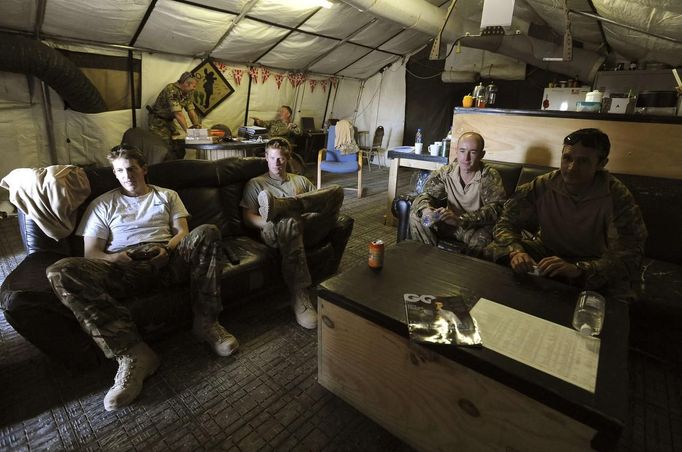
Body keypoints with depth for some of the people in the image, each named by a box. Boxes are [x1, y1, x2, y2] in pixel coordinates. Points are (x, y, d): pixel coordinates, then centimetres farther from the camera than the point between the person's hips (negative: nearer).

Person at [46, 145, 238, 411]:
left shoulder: (167, 196, 25)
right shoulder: (103, 204, 22)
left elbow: (182, 231, 13)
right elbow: (90, 253, 12)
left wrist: (168, 249, -10)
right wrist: (116, 258, -12)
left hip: (166, 260, 0)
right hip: (123, 267, 1)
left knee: (207, 232, -29)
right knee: (60, 272, -29)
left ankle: (206, 323, -24)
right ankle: (131, 354, -34)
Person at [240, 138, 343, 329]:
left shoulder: (300, 180, 32)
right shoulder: (255, 184, 23)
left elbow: (320, 201, 18)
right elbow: (248, 217, 10)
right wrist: (270, 224, -13)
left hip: (308, 228, 3)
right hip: (276, 233, -2)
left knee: (337, 190, -18)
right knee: (288, 219, -43)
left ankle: (280, 205, -31)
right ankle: (301, 296, -42)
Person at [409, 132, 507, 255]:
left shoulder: (490, 177, -14)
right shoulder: (445, 172, -3)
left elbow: (495, 209, -27)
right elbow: (426, 194, -3)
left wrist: (460, 219, -42)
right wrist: (425, 209, -30)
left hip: (477, 228, -3)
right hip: (449, 224, 4)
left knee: (483, 238, -37)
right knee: (416, 215, -13)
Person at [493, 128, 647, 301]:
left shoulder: (617, 196, -18)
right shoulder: (541, 186, -14)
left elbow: (629, 255, -25)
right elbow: (506, 223, -11)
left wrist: (578, 269, -43)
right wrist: (515, 251, -33)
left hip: (593, 264, -1)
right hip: (546, 252, 2)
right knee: (492, 253, -21)